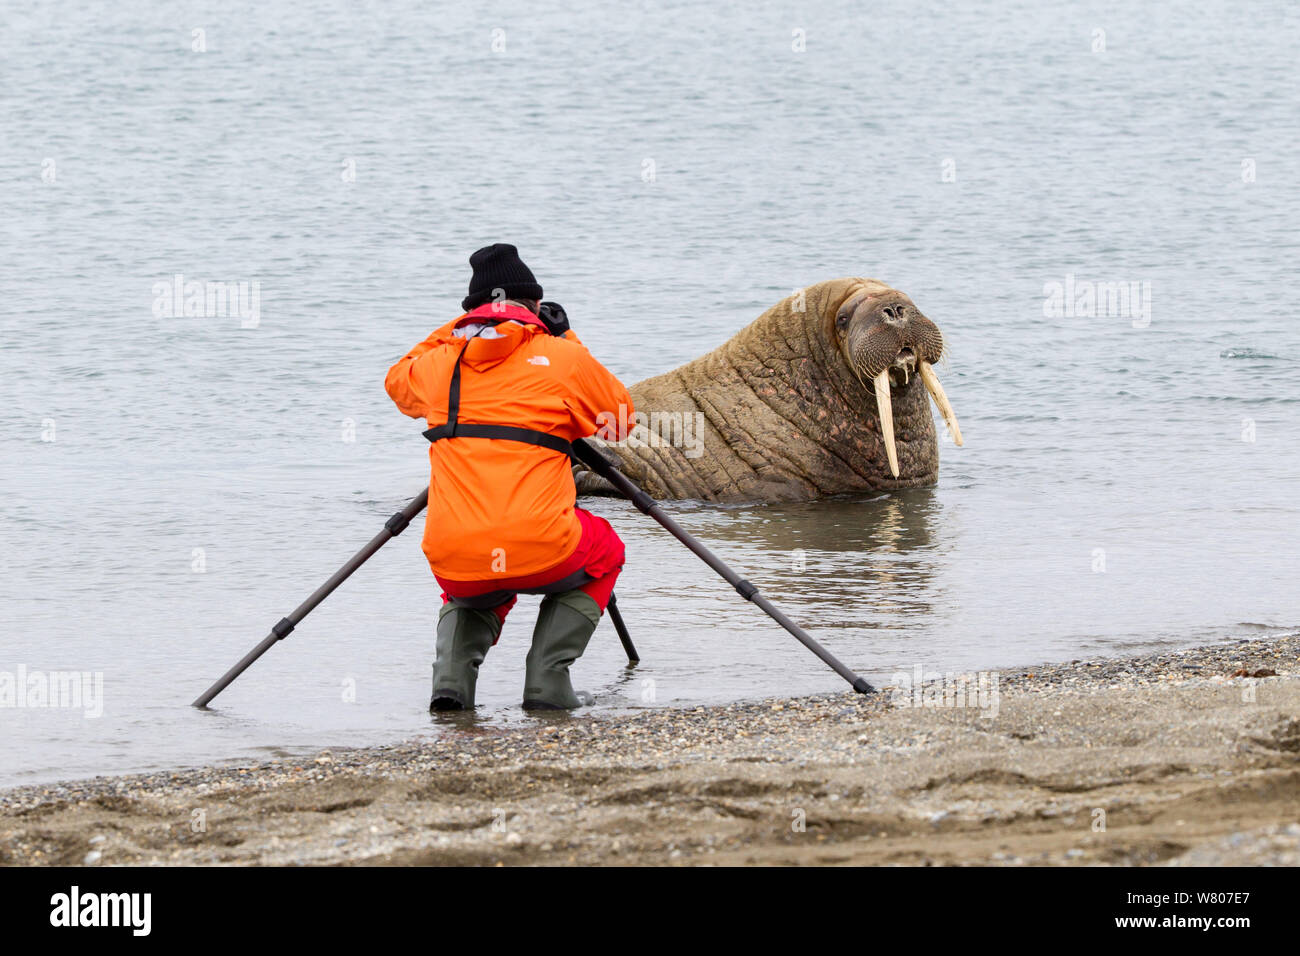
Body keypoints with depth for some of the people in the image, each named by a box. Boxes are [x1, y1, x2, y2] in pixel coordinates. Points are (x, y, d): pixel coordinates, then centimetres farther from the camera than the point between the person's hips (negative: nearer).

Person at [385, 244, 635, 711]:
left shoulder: (442, 361, 11)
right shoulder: (561, 357, 2)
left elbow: (398, 381, 36)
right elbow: (621, 417, 20)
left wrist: (458, 328, 34)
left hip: (453, 562, 3)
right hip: (541, 551, -3)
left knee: (474, 594, 38)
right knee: (603, 553, 30)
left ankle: (453, 672, 8)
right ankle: (547, 677, 12)